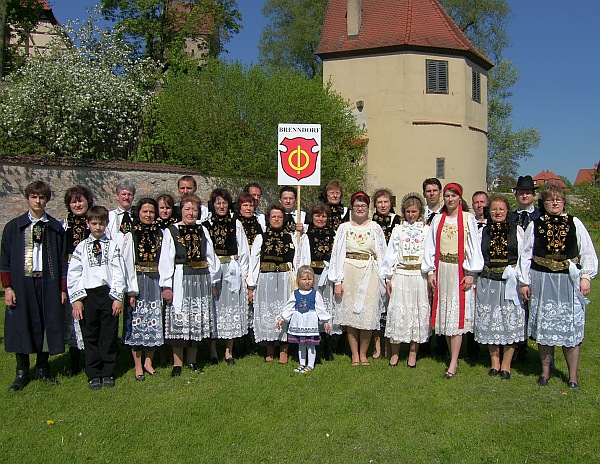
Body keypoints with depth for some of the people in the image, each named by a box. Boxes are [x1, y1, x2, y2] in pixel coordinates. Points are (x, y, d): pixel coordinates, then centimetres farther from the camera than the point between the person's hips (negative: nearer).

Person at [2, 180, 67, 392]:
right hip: (21, 283, 0)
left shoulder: (55, 227, 7)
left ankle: (43, 368, 21)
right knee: (20, 326, 3)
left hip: (48, 283, 1)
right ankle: (22, 372, 17)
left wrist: (62, 288, 3)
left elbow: (63, 260, 7)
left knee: (48, 324, 4)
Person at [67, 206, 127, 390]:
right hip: (87, 295, 1)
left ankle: (108, 374, 19)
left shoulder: (113, 246, 4)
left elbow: (119, 273, 1)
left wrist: (118, 298, -5)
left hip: (109, 295, -1)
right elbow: (73, 274, 4)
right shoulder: (81, 247, 6)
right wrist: (76, 299, -3)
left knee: (109, 336, 6)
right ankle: (94, 375, 18)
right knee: (90, 337, 6)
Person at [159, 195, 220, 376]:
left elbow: (211, 257, 13)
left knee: (198, 321, 9)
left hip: (201, 280, 4)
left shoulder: (202, 230, 11)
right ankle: (177, 363, 8)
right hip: (180, 281, -4)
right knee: (179, 320, -1)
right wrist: (166, 285, -12)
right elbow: (165, 260, -6)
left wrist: (212, 280, 10)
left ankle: (192, 360, 21)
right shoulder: (171, 231, -2)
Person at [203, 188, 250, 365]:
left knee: (232, 309, 4)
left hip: (232, 271, 1)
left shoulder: (236, 224, 7)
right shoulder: (206, 225, 4)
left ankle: (229, 352, 14)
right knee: (213, 309, 2)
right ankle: (213, 352, 13)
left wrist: (243, 273, 3)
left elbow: (243, 251, 7)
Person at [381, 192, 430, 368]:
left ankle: (413, 353, 16)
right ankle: (395, 352, 14)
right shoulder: (398, 229, 9)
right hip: (400, 276, 1)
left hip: (420, 276, 0)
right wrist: (388, 278, 3)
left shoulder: (426, 230, 6)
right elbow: (390, 254, 7)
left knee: (418, 312, 4)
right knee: (398, 311, 1)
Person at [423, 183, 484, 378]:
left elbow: (473, 245, -2)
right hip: (441, 270, 4)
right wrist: (430, 271, 2)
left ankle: (453, 363, -4)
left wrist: (471, 273, -8)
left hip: (460, 270, -3)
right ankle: (453, 355, 17)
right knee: (444, 313, 6)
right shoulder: (438, 219, 9)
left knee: (457, 313, -6)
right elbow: (431, 245, 8)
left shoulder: (468, 218, 0)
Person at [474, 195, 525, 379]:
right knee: (489, 322, 5)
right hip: (488, 282, 2)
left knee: (511, 322, 0)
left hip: (510, 282, -1)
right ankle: (494, 362, 19)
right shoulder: (483, 231, 7)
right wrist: (474, 282, 6)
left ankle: (506, 365, 12)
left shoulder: (516, 230, 3)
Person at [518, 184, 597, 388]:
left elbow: (588, 253, 6)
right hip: (542, 282, 1)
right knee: (544, 325, 7)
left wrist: (586, 277, -3)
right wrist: (524, 281, 4)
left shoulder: (574, 223, 5)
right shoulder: (535, 225, 6)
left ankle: (573, 374, 16)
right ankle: (545, 370, 21)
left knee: (571, 327, 3)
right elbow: (525, 255, 7)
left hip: (569, 282, 0)